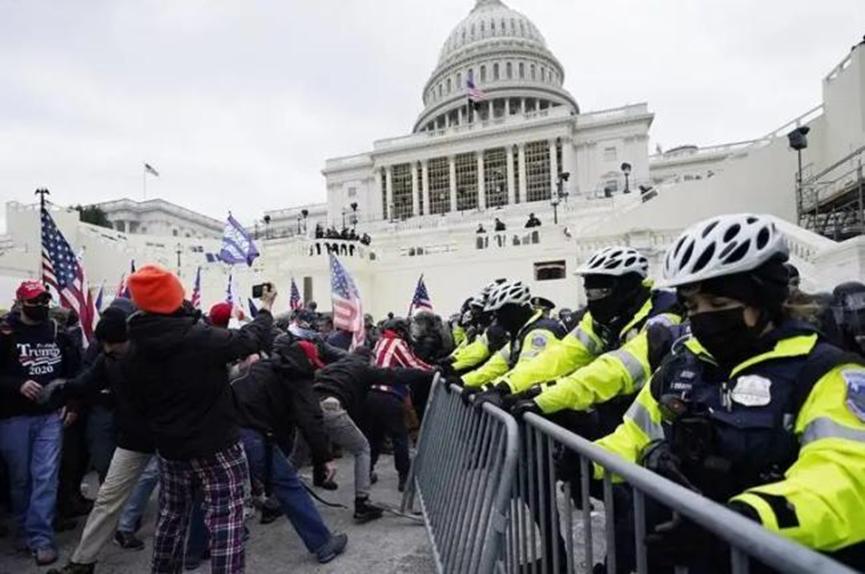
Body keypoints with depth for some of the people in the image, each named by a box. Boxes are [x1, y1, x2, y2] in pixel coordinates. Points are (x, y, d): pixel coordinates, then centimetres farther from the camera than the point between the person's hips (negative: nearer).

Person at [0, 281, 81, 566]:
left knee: (46, 477, -1)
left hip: (50, 415, 2)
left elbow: (74, 368, 13)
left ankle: (41, 538, 6)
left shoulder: (56, 331, 4)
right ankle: (23, 530, 31)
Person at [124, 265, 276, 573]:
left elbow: (139, 399, 7)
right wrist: (266, 308, 9)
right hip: (216, 444, -6)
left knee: (172, 514, 24)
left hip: (170, 445, 7)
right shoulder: (202, 338, -24)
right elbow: (250, 339, -9)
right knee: (225, 520, 2)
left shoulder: (135, 349, -3)